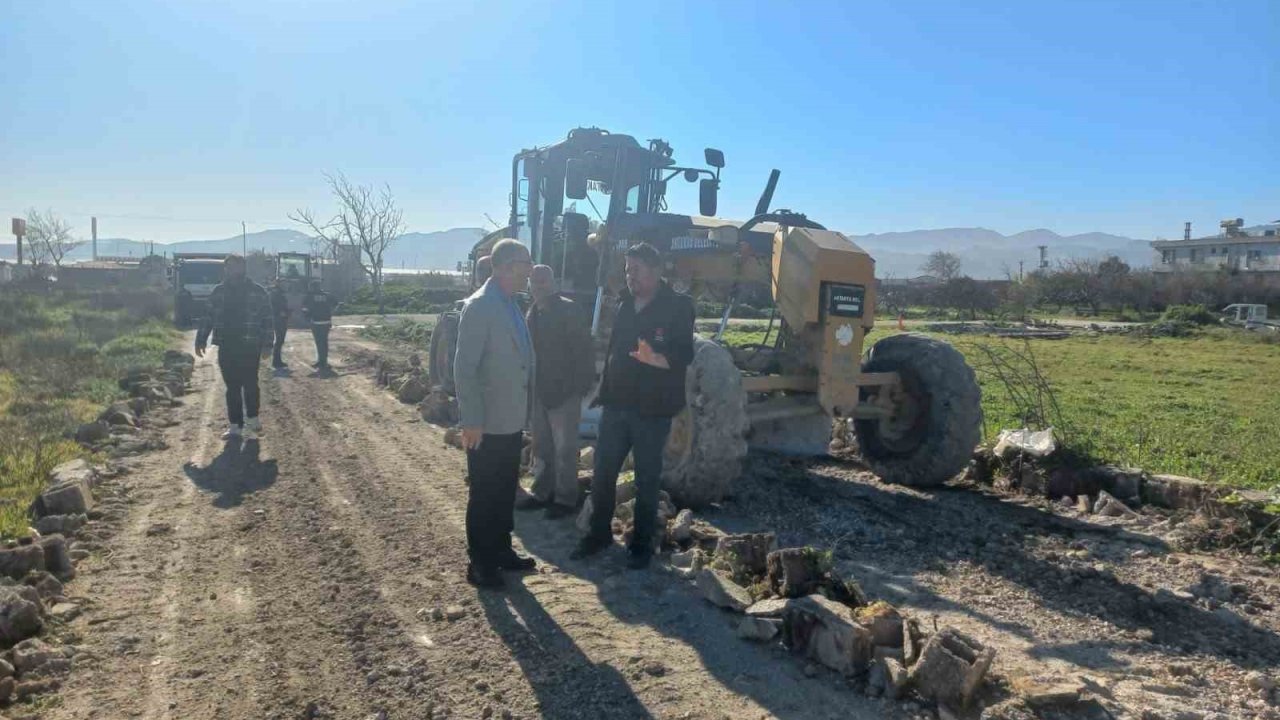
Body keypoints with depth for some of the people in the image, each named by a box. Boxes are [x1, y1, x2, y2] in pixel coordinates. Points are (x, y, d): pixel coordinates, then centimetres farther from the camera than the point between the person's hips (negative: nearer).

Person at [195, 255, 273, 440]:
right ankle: (235, 425, 11)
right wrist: (201, 339, 9)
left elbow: (267, 319, -2)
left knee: (249, 384, -3)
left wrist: (266, 343, -8)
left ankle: (252, 421, 14)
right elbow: (208, 317, 14)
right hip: (226, 347, 4)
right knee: (232, 387, 6)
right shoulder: (219, 292, 11)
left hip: (249, 347, -4)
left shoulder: (257, 291, 0)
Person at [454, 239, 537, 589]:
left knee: (506, 490, 18)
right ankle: (480, 563, 18)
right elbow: (464, 368, -19)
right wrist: (471, 421, -20)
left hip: (512, 420, 8)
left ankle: (501, 550, 32)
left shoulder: (511, 304, 10)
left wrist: (524, 409, 14)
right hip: (487, 424, -8)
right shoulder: (480, 306, -17)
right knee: (484, 495, 5)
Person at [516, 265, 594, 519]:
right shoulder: (533, 312, 9)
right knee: (542, 447, 16)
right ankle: (542, 492, 28)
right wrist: (531, 384, 8)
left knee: (564, 449, 2)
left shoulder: (569, 310, -12)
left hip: (564, 391, -7)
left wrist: (580, 386, -16)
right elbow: (531, 349, 14)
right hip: (539, 390, 7)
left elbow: (583, 350, -14)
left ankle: (565, 498, 13)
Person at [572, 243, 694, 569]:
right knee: (602, 472, 10)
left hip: (652, 409, -6)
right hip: (616, 404, 6)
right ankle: (599, 533, 26)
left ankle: (641, 544, 19)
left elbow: (684, 355, -16)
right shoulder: (625, 304, 11)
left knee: (647, 480, 5)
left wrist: (655, 359, -35)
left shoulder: (678, 306, -9)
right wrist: (604, 390, 17)